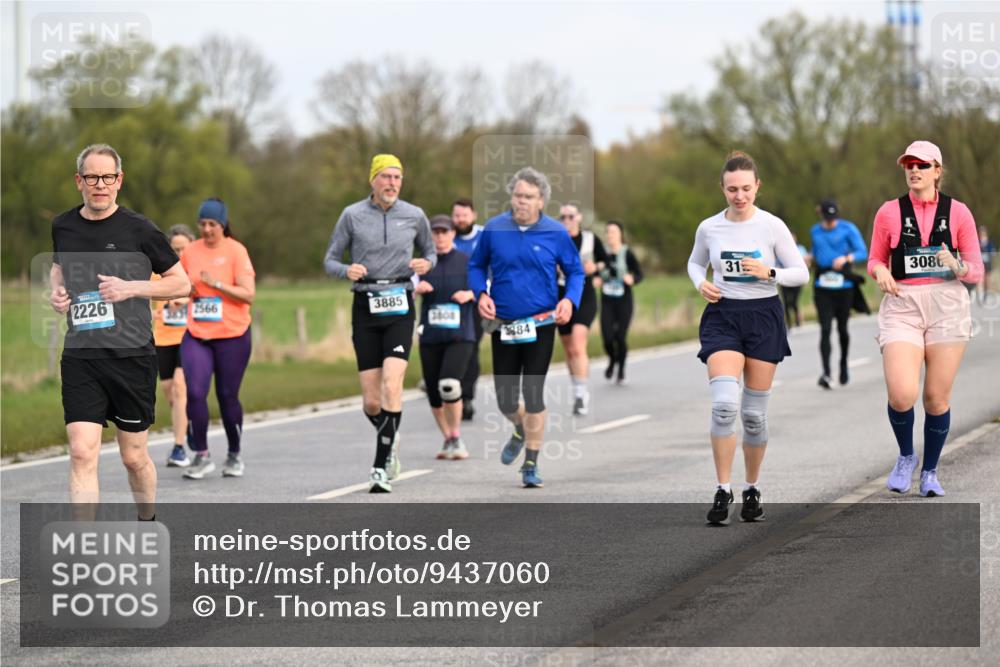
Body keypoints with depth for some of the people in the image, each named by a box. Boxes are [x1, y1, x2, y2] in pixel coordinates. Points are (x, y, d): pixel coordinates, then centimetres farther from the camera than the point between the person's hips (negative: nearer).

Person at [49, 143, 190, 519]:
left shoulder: (139, 230, -5)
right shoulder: (63, 226, 6)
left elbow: (182, 284, 1)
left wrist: (131, 288, -12)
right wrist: (56, 291, 6)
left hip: (132, 357, -2)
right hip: (80, 358, 2)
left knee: (134, 457, 9)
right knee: (82, 453, -12)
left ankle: (148, 524, 36)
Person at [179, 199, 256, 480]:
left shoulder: (236, 251, -6)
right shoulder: (190, 251, 6)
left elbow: (248, 294, -12)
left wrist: (216, 283, -20)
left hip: (232, 335, -3)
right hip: (196, 335, 3)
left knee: (227, 395, 3)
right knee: (195, 392, -12)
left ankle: (234, 455, 23)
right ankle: (201, 455, -2)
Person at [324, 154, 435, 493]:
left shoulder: (414, 216, 4)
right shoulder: (352, 215, 1)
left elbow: (430, 251, 20)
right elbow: (330, 261, 5)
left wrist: (427, 264, -4)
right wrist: (347, 271, -17)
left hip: (400, 307, 0)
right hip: (365, 308, 0)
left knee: (392, 385, -19)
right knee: (371, 402, 0)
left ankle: (381, 467, -14)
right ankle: (391, 439, 33)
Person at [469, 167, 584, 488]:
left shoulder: (556, 233, -4)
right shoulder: (494, 229, -1)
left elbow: (575, 271, 7)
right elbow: (476, 266, 12)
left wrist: (569, 299, -11)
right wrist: (481, 293, -6)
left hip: (541, 326, -2)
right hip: (503, 326, 2)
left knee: (533, 395, -7)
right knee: (505, 400, 5)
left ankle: (531, 464, 5)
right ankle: (522, 431, 41)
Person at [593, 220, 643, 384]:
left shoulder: (627, 254, -5)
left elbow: (639, 274, -3)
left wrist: (632, 279, -24)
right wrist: (596, 280, -6)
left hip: (624, 301, -2)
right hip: (607, 301, 2)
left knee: (621, 337, -6)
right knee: (607, 337, -8)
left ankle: (621, 370, 18)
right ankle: (612, 360, 26)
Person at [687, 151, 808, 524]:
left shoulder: (772, 226, -4)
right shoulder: (709, 228, 2)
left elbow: (801, 273, 0)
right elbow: (695, 262, 20)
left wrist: (769, 272, -18)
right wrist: (701, 283, -1)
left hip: (764, 316, 0)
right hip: (722, 316, 0)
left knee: (754, 413, 4)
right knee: (724, 404, -19)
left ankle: (753, 490, 22)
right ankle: (723, 491, -12)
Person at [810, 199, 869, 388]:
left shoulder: (848, 229, -2)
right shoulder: (815, 230, 11)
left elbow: (863, 252, -8)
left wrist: (846, 258, -24)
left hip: (843, 285, -2)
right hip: (822, 286, 2)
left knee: (842, 328, 8)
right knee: (825, 330, -10)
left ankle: (844, 365, 33)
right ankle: (826, 373, -18)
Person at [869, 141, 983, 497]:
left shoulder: (958, 212, 4)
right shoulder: (889, 212, 6)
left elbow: (976, 270, 6)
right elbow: (875, 259, 15)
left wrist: (957, 267, -16)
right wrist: (881, 271, -8)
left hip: (947, 308, 0)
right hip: (902, 307, 0)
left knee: (937, 398, 2)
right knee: (901, 394, -17)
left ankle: (930, 472, 22)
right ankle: (906, 457, 11)